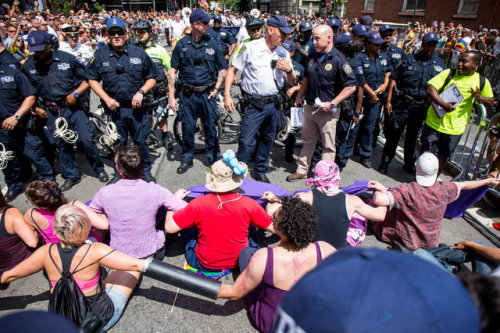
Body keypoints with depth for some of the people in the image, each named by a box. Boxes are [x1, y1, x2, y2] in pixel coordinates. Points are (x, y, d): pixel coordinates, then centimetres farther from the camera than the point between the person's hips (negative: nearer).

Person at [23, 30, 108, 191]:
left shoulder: (67, 58, -2)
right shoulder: (28, 65, 5)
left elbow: (87, 80, 1)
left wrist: (75, 94, -11)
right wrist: (36, 108, 3)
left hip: (73, 106, -2)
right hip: (52, 111, 2)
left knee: (87, 139, -7)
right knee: (62, 144, 8)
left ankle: (99, 169, 15)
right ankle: (71, 176, 23)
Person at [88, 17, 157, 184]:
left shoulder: (139, 53, 0)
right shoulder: (100, 55, 2)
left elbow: (152, 78, 5)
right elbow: (92, 79, 7)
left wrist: (141, 92, -11)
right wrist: (107, 98, -5)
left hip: (136, 106, -1)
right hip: (114, 107, 1)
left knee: (140, 140, 6)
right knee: (119, 143, 12)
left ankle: (146, 171, 24)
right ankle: (119, 174, 27)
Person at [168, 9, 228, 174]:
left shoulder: (213, 44, 4)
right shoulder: (182, 44, 2)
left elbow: (222, 69, 10)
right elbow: (173, 71, 3)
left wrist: (216, 88, -2)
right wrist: (171, 96, -2)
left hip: (207, 94, 0)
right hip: (187, 94, 0)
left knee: (210, 128, 5)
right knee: (187, 128, 6)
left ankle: (213, 159, 22)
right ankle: (187, 159, 23)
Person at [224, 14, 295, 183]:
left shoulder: (284, 54, 8)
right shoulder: (251, 48, -6)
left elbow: (292, 83, 12)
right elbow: (232, 70, -3)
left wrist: (289, 70, -10)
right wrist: (227, 95, -12)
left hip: (274, 104, 5)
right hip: (254, 104, -5)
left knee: (267, 139, 14)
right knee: (246, 141, -8)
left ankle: (260, 172, 31)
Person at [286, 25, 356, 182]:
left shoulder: (339, 60, -14)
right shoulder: (312, 56, 6)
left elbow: (351, 86, -15)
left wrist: (332, 103, -19)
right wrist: (299, 95, 12)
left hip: (327, 111, -6)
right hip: (309, 107, 6)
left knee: (328, 145, 6)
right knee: (307, 141, 17)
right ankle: (302, 170, 31)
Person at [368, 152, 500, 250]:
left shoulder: (407, 191, -31)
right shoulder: (444, 189, -15)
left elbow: (379, 200, -44)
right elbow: (466, 185, 6)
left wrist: (382, 190, -22)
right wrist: (487, 181, 24)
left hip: (407, 241, -5)